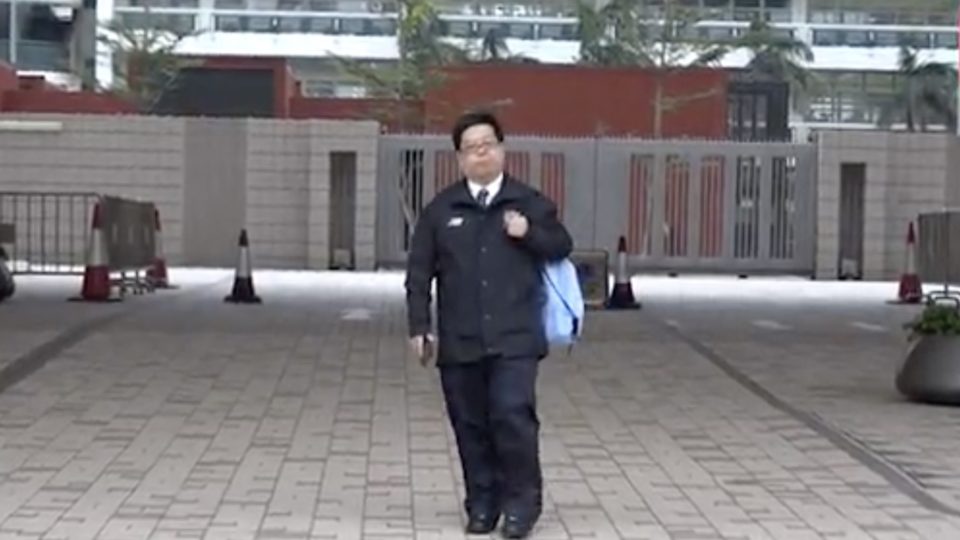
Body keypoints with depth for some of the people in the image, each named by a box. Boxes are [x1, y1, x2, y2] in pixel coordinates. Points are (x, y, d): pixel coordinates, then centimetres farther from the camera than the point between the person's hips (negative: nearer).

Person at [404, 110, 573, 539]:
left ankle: (521, 503, 4)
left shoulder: (530, 202, 6)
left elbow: (562, 246, 12)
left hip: (514, 338, -2)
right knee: (470, 425, 6)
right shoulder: (440, 209, 7)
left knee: (513, 417, -12)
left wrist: (530, 233, -7)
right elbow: (419, 273, 8)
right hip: (459, 340, 2)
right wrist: (419, 326, 1)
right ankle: (482, 505, 18)